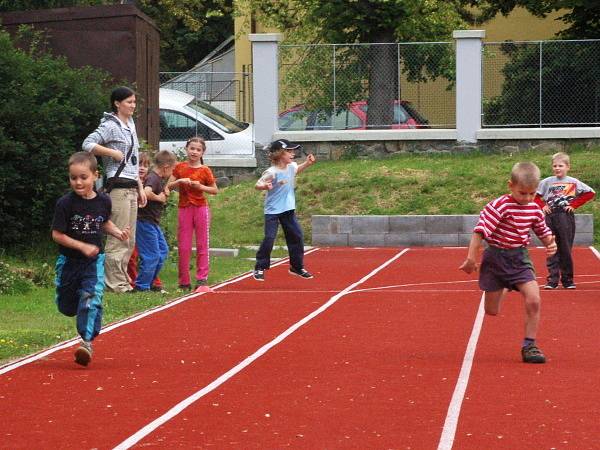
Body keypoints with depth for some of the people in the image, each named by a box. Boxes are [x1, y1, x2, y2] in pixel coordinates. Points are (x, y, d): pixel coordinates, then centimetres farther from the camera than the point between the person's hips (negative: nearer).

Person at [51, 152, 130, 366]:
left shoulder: (103, 201, -5)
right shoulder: (65, 203, -16)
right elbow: (57, 234, -14)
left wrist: (118, 233, -3)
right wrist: (82, 246, -20)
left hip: (94, 260, 0)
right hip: (69, 261, 0)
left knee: (91, 298, -19)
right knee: (67, 306, 11)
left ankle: (87, 341, -14)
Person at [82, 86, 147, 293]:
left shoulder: (130, 127, 20)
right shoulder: (110, 126, -7)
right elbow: (87, 145, -20)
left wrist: (140, 188, 20)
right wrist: (113, 152, -16)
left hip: (131, 188, 9)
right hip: (118, 186, -9)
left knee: (129, 240, 10)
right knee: (118, 238, -10)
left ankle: (122, 280, 16)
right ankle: (116, 283, -8)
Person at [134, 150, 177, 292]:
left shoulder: (159, 179, 14)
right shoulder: (153, 178, -18)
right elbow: (146, 192, -38)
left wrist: (164, 195, 4)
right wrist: (159, 197, -21)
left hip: (153, 222, 11)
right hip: (146, 222, -11)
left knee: (163, 251, 16)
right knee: (152, 255, -7)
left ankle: (148, 282, 23)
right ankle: (141, 285, 0)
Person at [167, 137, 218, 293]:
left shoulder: (205, 170, 0)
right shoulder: (179, 167, 4)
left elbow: (215, 190, 4)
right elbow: (168, 186, 3)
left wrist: (201, 187, -12)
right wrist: (180, 181, -14)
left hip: (201, 208, -2)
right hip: (184, 208, 2)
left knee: (202, 245, -1)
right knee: (183, 247, 3)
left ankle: (202, 280, 1)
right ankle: (184, 283, 9)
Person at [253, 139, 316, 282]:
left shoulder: (291, 166, 0)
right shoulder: (272, 172, -22)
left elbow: (297, 170, 25)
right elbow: (257, 185, -28)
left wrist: (307, 163, 8)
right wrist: (265, 186, -49)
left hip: (288, 210, 7)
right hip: (272, 211, -7)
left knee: (296, 237, 8)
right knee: (269, 238, -10)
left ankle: (297, 267, 23)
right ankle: (260, 268, 4)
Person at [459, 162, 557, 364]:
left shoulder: (535, 209, 1)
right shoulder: (499, 206, -19)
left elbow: (543, 231, 16)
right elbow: (480, 231, -20)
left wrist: (550, 243, -6)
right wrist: (472, 258, -24)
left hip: (520, 258, 3)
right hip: (496, 258, -3)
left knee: (534, 300, -16)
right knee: (492, 311, 6)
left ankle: (529, 345, -2)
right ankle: (502, 289, 44)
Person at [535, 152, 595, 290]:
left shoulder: (573, 182, 0)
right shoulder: (547, 182, 5)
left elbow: (590, 193, -1)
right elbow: (534, 195, 14)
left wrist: (574, 204, -4)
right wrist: (542, 206, 0)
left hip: (566, 217, -2)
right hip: (550, 217, 2)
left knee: (566, 250, 3)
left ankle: (567, 280, 11)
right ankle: (552, 279, 5)